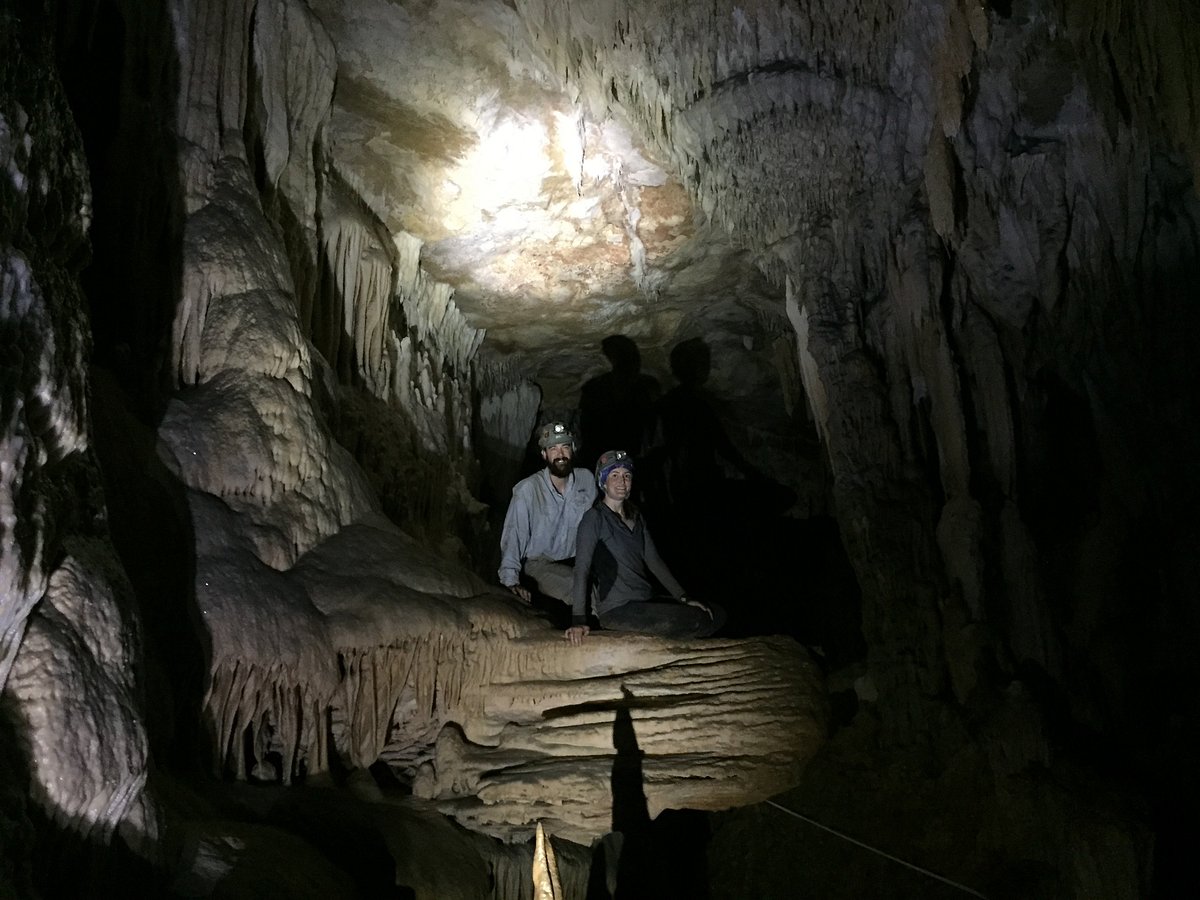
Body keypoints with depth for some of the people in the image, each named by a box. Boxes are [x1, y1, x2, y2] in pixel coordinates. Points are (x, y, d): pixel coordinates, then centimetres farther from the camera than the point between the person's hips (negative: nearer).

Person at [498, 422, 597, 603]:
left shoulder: (586, 479, 0)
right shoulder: (527, 489, -15)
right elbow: (513, 535, -17)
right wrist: (511, 581, -26)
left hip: (577, 561, 5)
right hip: (540, 564, -5)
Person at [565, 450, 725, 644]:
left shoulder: (635, 517, 16)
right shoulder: (594, 518, -9)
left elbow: (654, 561, 17)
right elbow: (581, 569, -18)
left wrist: (683, 597, 7)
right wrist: (578, 620, -28)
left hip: (646, 603, 8)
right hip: (616, 610, -8)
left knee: (717, 614, 0)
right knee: (697, 621, -20)